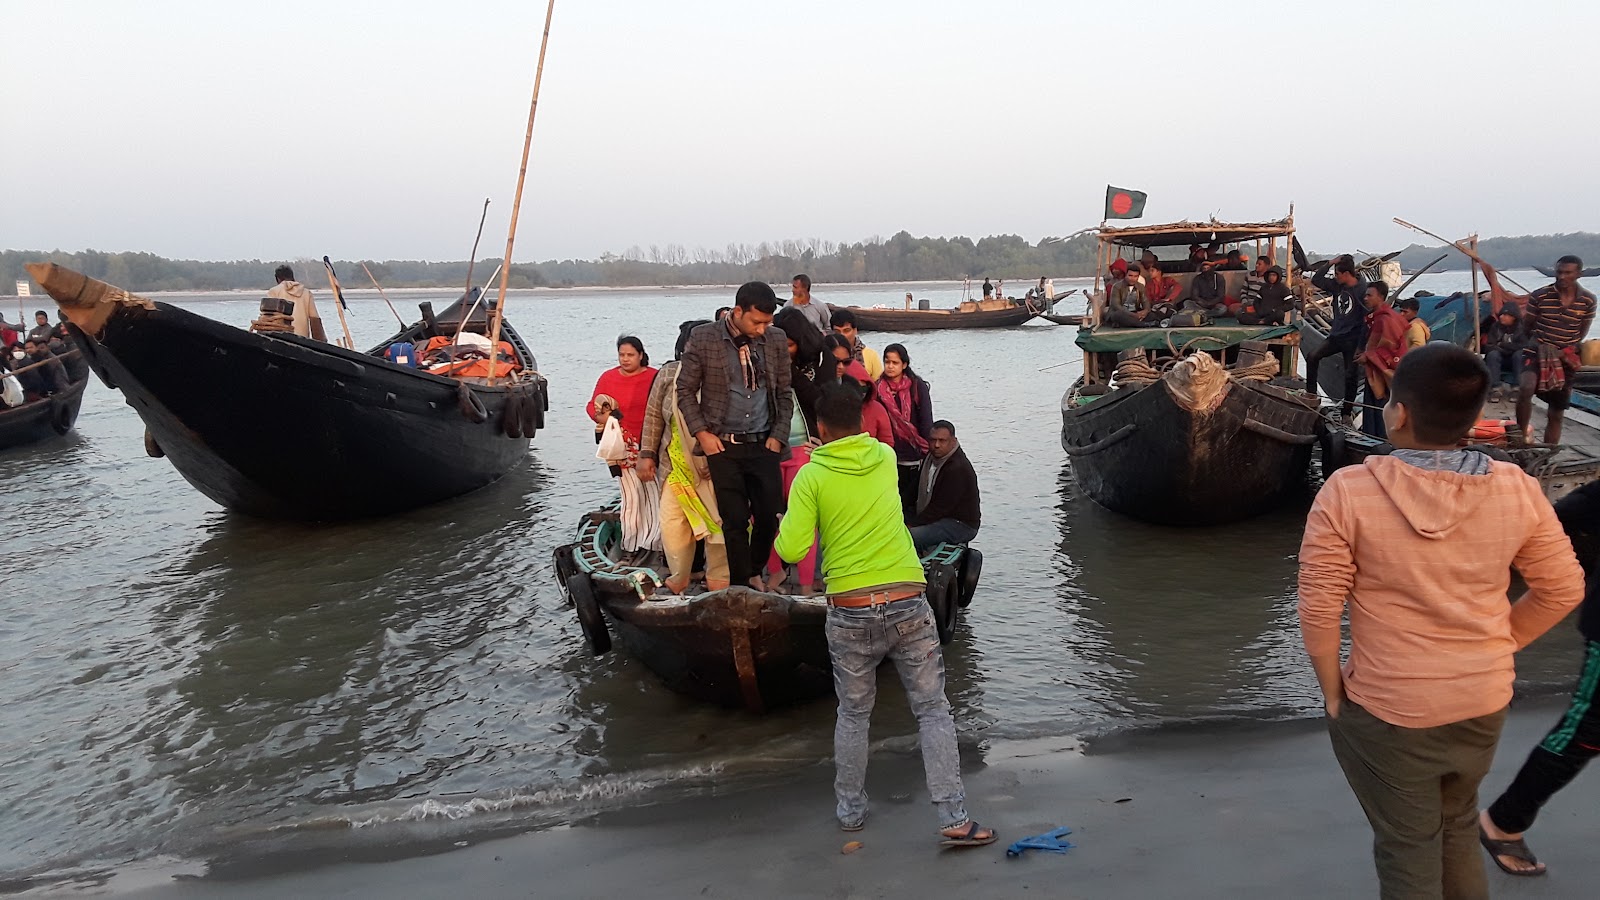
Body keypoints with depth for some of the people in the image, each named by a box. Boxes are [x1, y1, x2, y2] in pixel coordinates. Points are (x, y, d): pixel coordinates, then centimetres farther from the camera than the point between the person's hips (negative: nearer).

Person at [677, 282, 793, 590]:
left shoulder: (776, 339, 3)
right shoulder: (703, 338, -5)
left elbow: (784, 394, 11)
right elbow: (685, 391, 2)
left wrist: (778, 437, 2)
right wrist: (701, 432, -6)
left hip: (763, 444, 3)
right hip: (722, 445, -2)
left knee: (770, 515, 1)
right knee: (735, 519, -2)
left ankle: (755, 572, 26)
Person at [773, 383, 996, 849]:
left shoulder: (811, 476, -3)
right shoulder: (885, 457, 8)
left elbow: (791, 550, -9)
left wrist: (785, 527, 11)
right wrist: (829, 452, 47)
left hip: (850, 614, -1)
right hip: (908, 605, 1)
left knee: (853, 716, 17)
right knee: (933, 711, 7)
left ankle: (850, 810, 30)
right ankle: (954, 819, 6)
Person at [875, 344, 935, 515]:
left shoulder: (918, 387, -4)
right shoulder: (879, 388, 3)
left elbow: (926, 421, -4)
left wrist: (928, 450, -8)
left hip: (914, 454, -2)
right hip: (890, 455, 2)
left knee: (913, 499, 4)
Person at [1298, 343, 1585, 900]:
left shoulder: (1349, 491, -21)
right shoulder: (1517, 488, -9)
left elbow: (1318, 610, -18)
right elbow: (1562, 589, 2)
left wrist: (1332, 693, -3)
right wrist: (1495, 647, 12)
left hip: (1387, 711, -4)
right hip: (1486, 702, 4)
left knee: (1408, 852, 16)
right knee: (1458, 832, 28)